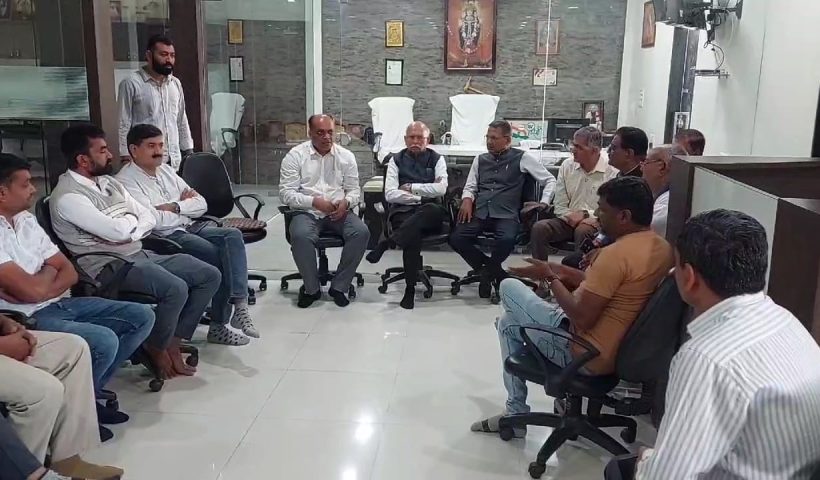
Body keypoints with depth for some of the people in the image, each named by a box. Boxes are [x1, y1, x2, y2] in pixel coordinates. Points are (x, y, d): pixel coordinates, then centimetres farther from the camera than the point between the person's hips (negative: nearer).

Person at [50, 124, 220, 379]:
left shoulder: (109, 183, 14)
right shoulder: (67, 196, -14)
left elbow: (149, 218, 11)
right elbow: (118, 231, -22)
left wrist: (127, 232, -9)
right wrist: (130, 219, 0)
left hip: (140, 254, 9)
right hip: (109, 266, -9)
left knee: (210, 276, -3)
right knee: (175, 289, -31)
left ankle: (173, 344, 2)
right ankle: (156, 349, -4)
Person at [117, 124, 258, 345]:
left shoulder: (166, 170, 18)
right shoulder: (126, 181, -6)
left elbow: (202, 204, 13)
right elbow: (154, 221, -19)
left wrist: (175, 207, -6)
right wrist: (185, 203, -3)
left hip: (191, 228, 7)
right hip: (166, 237, -7)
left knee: (233, 235, -20)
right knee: (221, 257, -25)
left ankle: (239, 305, -28)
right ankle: (218, 324, -12)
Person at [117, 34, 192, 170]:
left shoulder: (176, 84, 13)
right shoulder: (131, 83, -4)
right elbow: (123, 125, -6)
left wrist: (188, 152, 13)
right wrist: (126, 158, -12)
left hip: (175, 161, 5)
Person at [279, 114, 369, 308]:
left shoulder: (346, 156, 7)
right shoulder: (295, 155, -1)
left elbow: (354, 190, 10)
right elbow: (286, 193, -6)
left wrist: (346, 202, -14)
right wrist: (314, 202, -20)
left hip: (338, 213, 2)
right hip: (307, 212, -2)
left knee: (362, 232, -26)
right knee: (300, 236, -35)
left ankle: (339, 286, -11)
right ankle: (311, 288, -11)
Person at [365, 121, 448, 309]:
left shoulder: (437, 160, 12)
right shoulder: (396, 160, 12)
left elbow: (441, 189, -5)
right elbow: (390, 194, 0)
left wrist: (411, 187, -4)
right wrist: (421, 196, -6)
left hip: (429, 215, 1)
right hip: (403, 212, 0)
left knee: (435, 209, -38)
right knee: (413, 232, -36)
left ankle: (386, 243, -37)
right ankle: (410, 290, -29)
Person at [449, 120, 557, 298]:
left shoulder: (522, 158, 8)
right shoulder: (480, 159, 19)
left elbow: (550, 180, 12)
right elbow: (470, 186, 20)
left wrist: (543, 203, -1)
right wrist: (467, 199, -2)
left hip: (506, 214, -3)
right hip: (480, 213, 4)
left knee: (507, 240, -36)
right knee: (456, 238, -23)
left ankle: (488, 272, -3)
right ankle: (494, 271, -3)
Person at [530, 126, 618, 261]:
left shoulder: (612, 171, -8)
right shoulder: (567, 166, 7)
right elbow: (559, 206, 7)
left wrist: (585, 214, -16)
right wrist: (572, 217, -11)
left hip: (596, 224, -4)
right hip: (569, 221, 4)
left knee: (582, 230, -37)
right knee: (539, 228, -21)